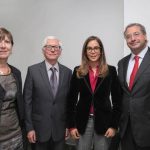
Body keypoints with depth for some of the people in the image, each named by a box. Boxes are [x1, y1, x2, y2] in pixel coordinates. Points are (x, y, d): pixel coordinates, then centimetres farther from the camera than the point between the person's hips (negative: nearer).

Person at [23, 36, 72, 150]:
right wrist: (29, 128, -8)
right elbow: (27, 101, -5)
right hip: (39, 128, -2)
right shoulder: (33, 70, -6)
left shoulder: (67, 72, 1)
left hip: (60, 129, 2)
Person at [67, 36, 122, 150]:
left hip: (103, 121, -1)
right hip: (83, 121, 1)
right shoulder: (78, 71, 0)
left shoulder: (111, 71, -3)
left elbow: (117, 100, -1)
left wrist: (114, 125, -5)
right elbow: (71, 99, 2)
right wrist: (71, 125, -2)